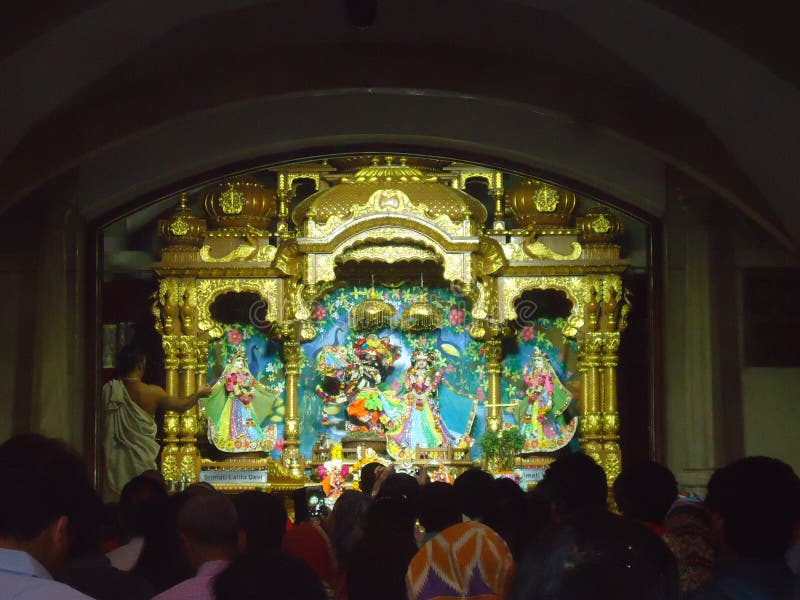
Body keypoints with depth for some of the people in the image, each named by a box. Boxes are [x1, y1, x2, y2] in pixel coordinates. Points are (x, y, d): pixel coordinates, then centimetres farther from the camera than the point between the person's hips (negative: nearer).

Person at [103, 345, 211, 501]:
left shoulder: (108, 390, -5)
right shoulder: (152, 393, -7)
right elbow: (181, 405, 8)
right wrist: (199, 394, 25)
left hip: (115, 461, 2)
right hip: (141, 457, -2)